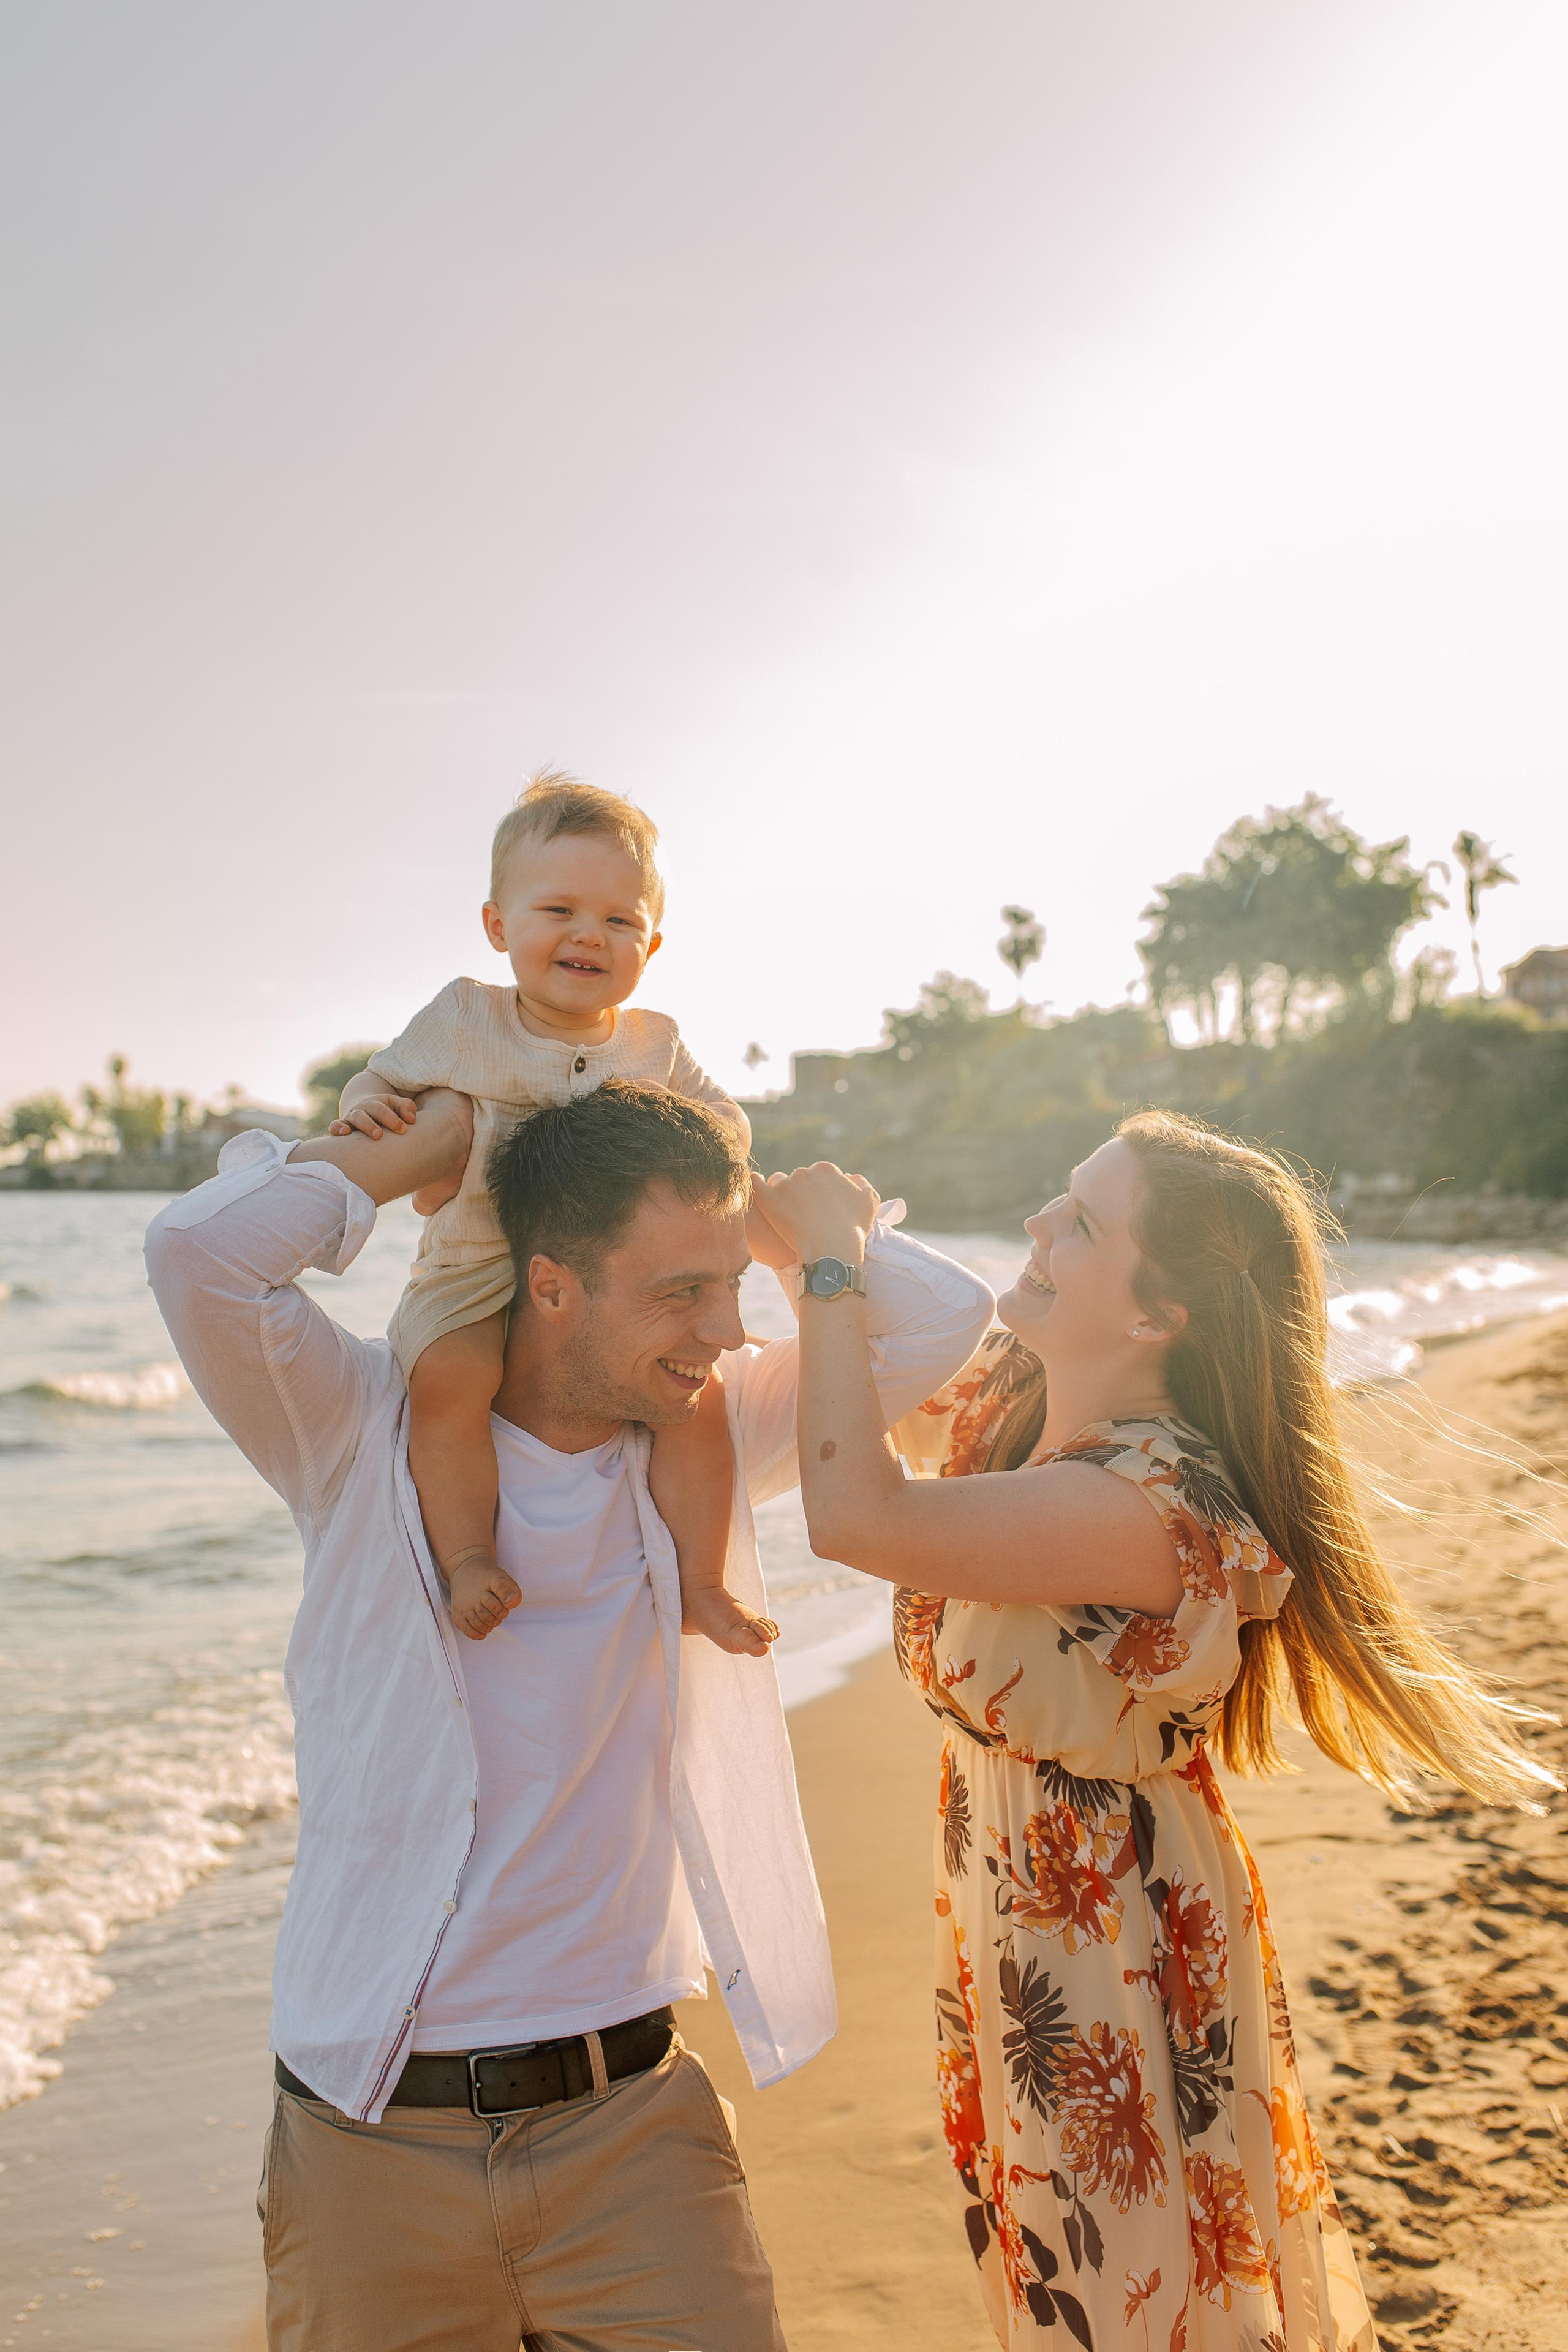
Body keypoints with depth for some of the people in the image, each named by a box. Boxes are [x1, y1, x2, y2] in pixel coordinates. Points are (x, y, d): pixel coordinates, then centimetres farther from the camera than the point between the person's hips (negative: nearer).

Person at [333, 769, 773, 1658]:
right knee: (449, 1374, -32)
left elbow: (726, 1119, 14)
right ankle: (467, 1557, -16)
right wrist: (367, 1108, -18)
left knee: (696, 1392, -14)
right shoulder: (462, 1023, -1)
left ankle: (700, 1583, 3)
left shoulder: (655, 1048, 5)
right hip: (475, 1273, -2)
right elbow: (384, 1083, 7)